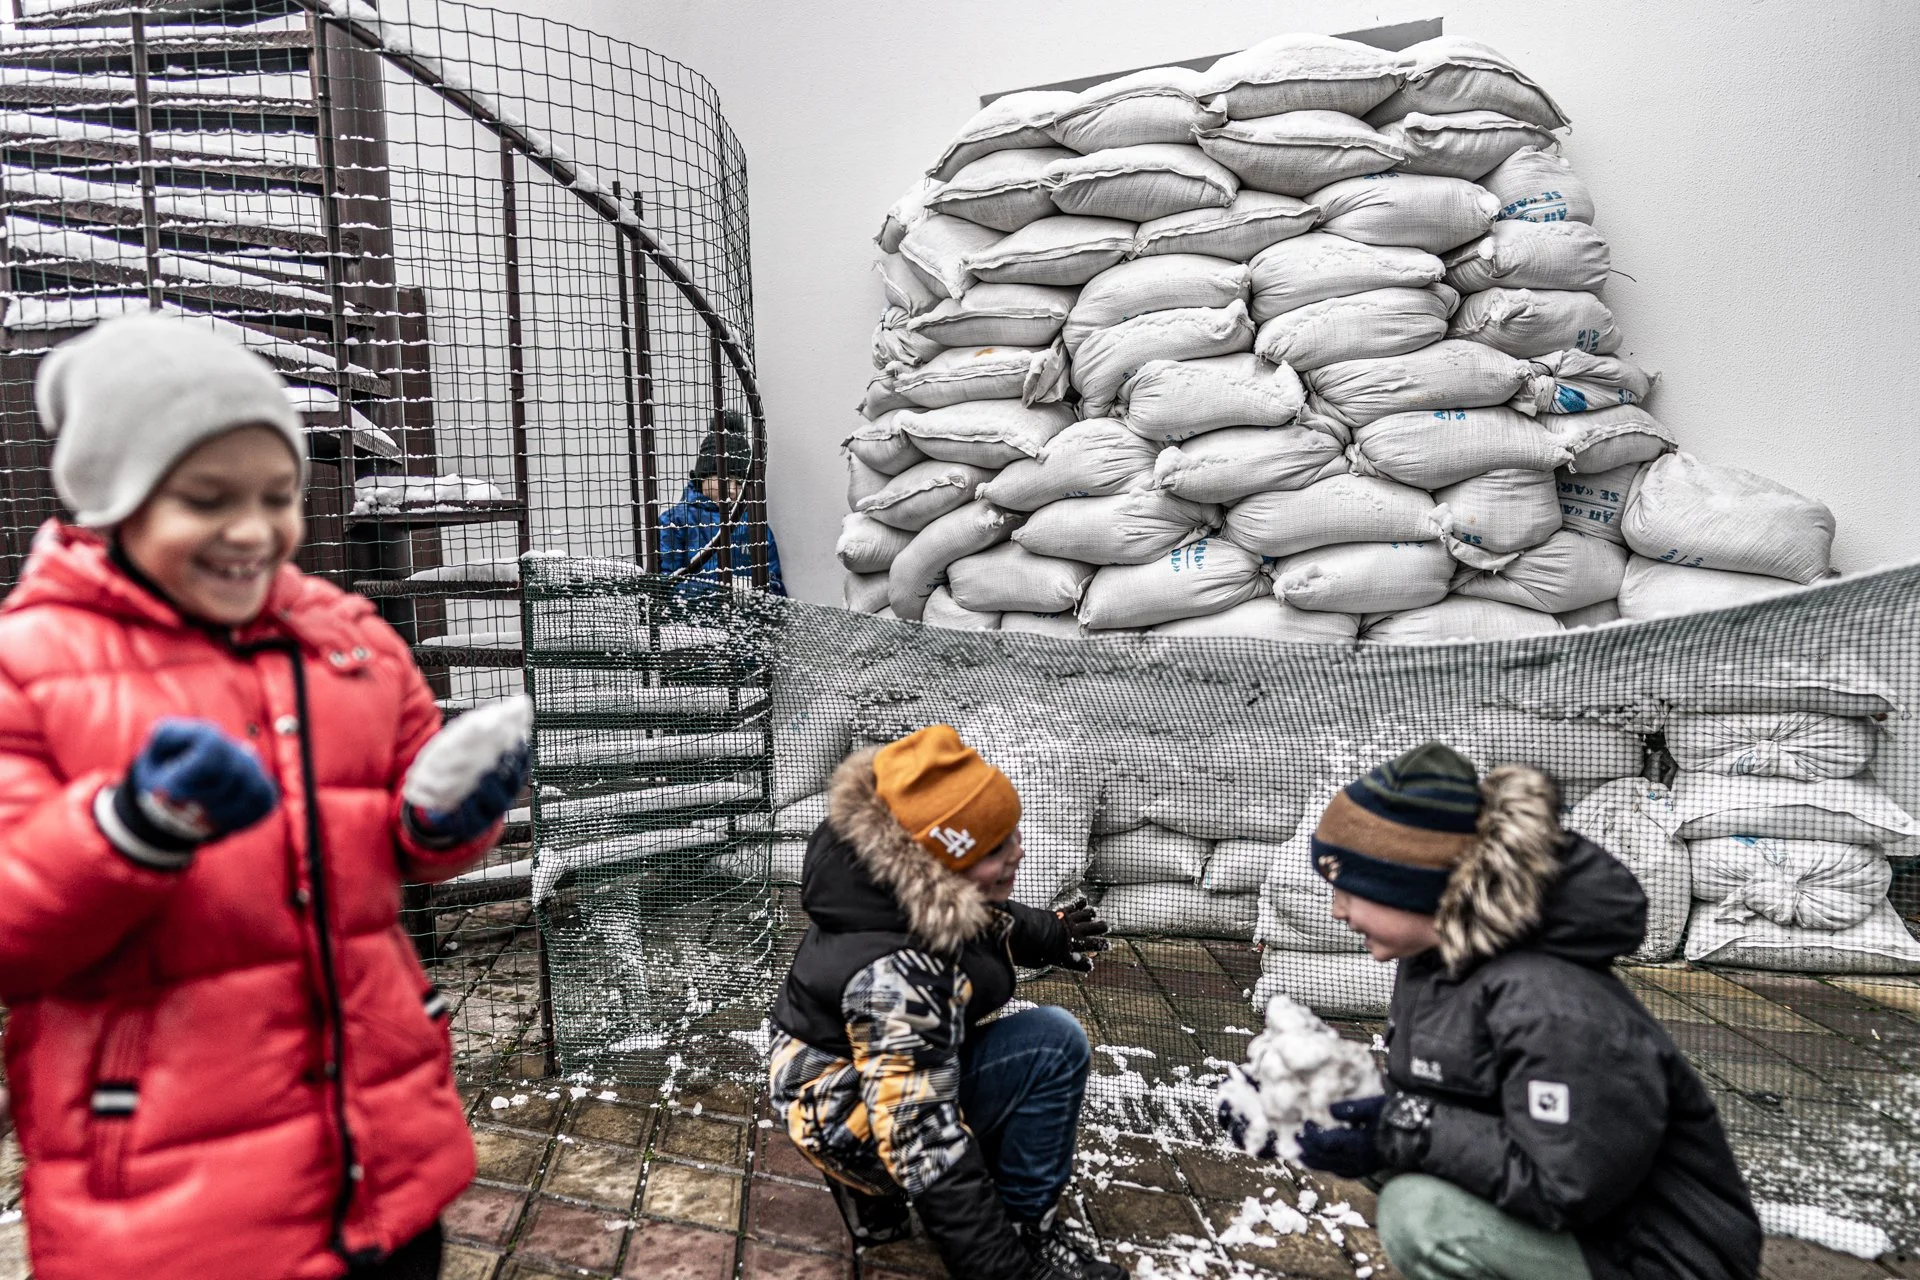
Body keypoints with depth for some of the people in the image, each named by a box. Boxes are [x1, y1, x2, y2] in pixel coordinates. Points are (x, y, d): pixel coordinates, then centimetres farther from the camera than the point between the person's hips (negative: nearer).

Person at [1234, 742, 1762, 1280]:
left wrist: (1410, 1133, -27)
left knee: (1421, 1212, -27)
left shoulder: (1552, 1010, -29)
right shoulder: (1434, 962, 0)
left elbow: (1565, 1187, -29)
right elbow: (1414, 1103, 8)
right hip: (1573, 1231, 9)